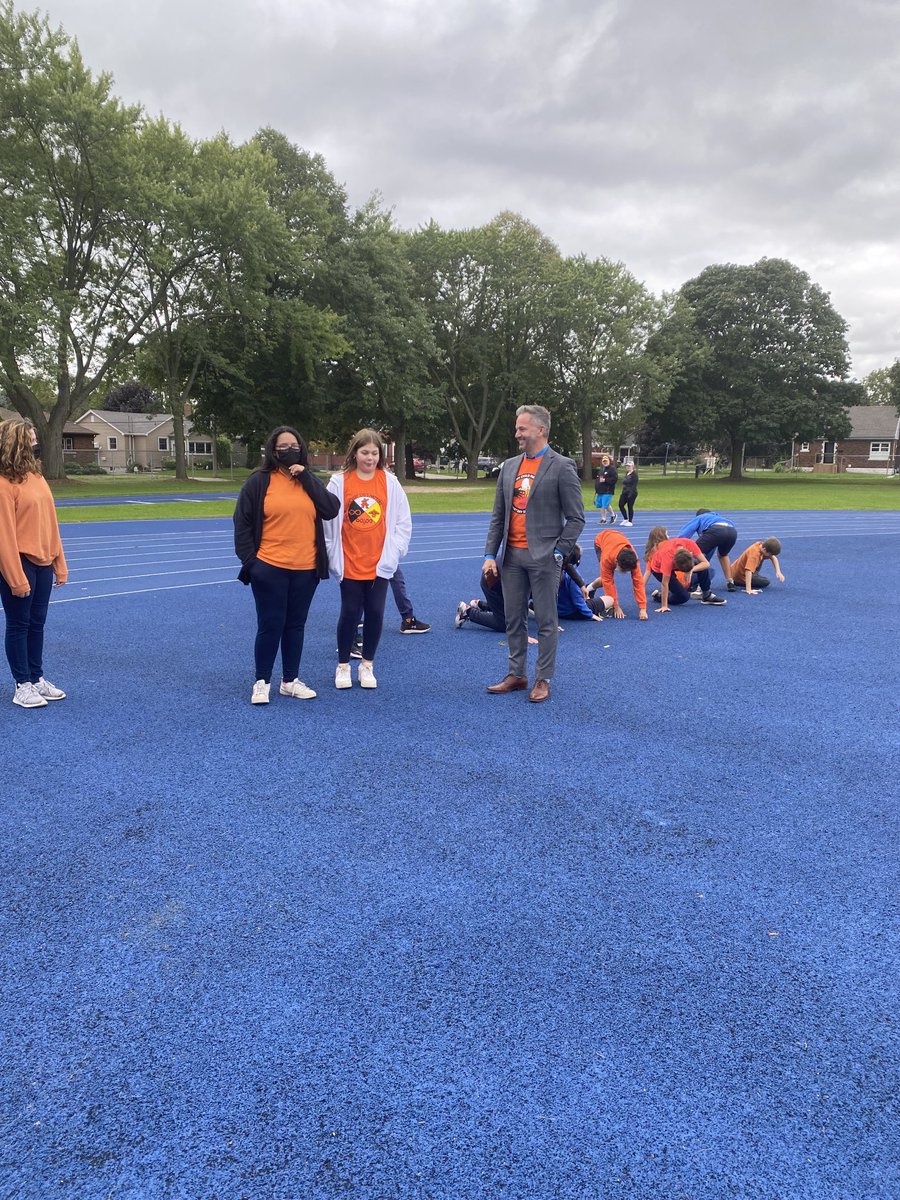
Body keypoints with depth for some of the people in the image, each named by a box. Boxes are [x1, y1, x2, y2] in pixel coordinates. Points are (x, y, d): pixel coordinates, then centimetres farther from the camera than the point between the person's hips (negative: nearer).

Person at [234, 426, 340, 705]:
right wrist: (249, 560, -6)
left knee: (295, 625, 12)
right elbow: (242, 523, -1)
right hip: (269, 568, -3)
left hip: (306, 569, 4)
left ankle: (290, 680, 24)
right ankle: (262, 682, 14)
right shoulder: (258, 482, -2)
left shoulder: (312, 481, 9)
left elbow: (331, 510, -6)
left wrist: (306, 478, -9)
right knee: (270, 626, 0)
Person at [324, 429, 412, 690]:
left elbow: (403, 522, 4)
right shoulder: (339, 482, -3)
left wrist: (393, 553, -2)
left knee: (375, 613, 5)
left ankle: (367, 665, 23)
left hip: (379, 565, 1)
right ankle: (343, 666, 22)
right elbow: (328, 521, -1)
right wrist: (333, 556, -1)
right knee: (350, 613, 6)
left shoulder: (390, 482, 0)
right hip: (349, 565, -1)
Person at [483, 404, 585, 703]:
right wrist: (490, 554, 5)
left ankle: (543, 679, 14)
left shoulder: (562, 467, -7)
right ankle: (516, 675, 23)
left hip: (543, 557, -5)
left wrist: (557, 554, -11)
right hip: (512, 556, 6)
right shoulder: (509, 466, 10)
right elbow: (498, 515, 12)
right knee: (514, 620, 12)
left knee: (546, 622, 3)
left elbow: (576, 518, -6)